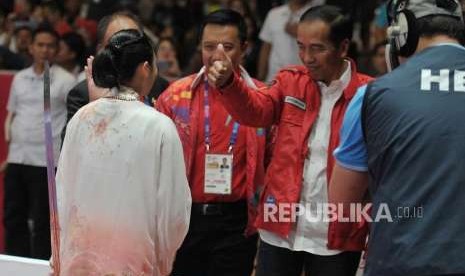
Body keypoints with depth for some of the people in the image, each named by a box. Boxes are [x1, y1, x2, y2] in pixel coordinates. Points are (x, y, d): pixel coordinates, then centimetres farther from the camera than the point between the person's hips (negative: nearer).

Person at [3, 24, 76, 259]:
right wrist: (8, 133, 6)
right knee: (13, 217, 9)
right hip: (16, 157, 5)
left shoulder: (64, 80, -3)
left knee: (42, 221, -1)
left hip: (46, 159, -5)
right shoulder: (20, 78, 13)